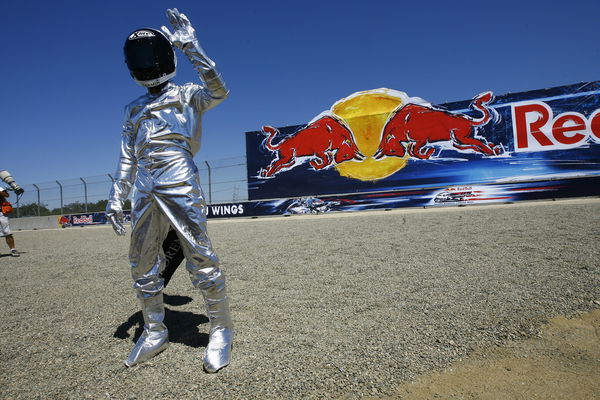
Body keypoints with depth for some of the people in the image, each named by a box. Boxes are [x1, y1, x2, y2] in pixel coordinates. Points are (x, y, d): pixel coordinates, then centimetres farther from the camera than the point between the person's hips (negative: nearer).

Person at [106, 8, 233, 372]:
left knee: (200, 257, -9)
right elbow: (128, 158, 22)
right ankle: (155, 333, 23)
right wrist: (117, 197, 14)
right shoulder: (134, 110, 24)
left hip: (180, 186, -6)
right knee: (142, 264, 8)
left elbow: (219, 92, -12)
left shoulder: (187, 95, 10)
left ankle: (222, 330, 5)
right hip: (146, 193, 7)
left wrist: (190, 45, -11)